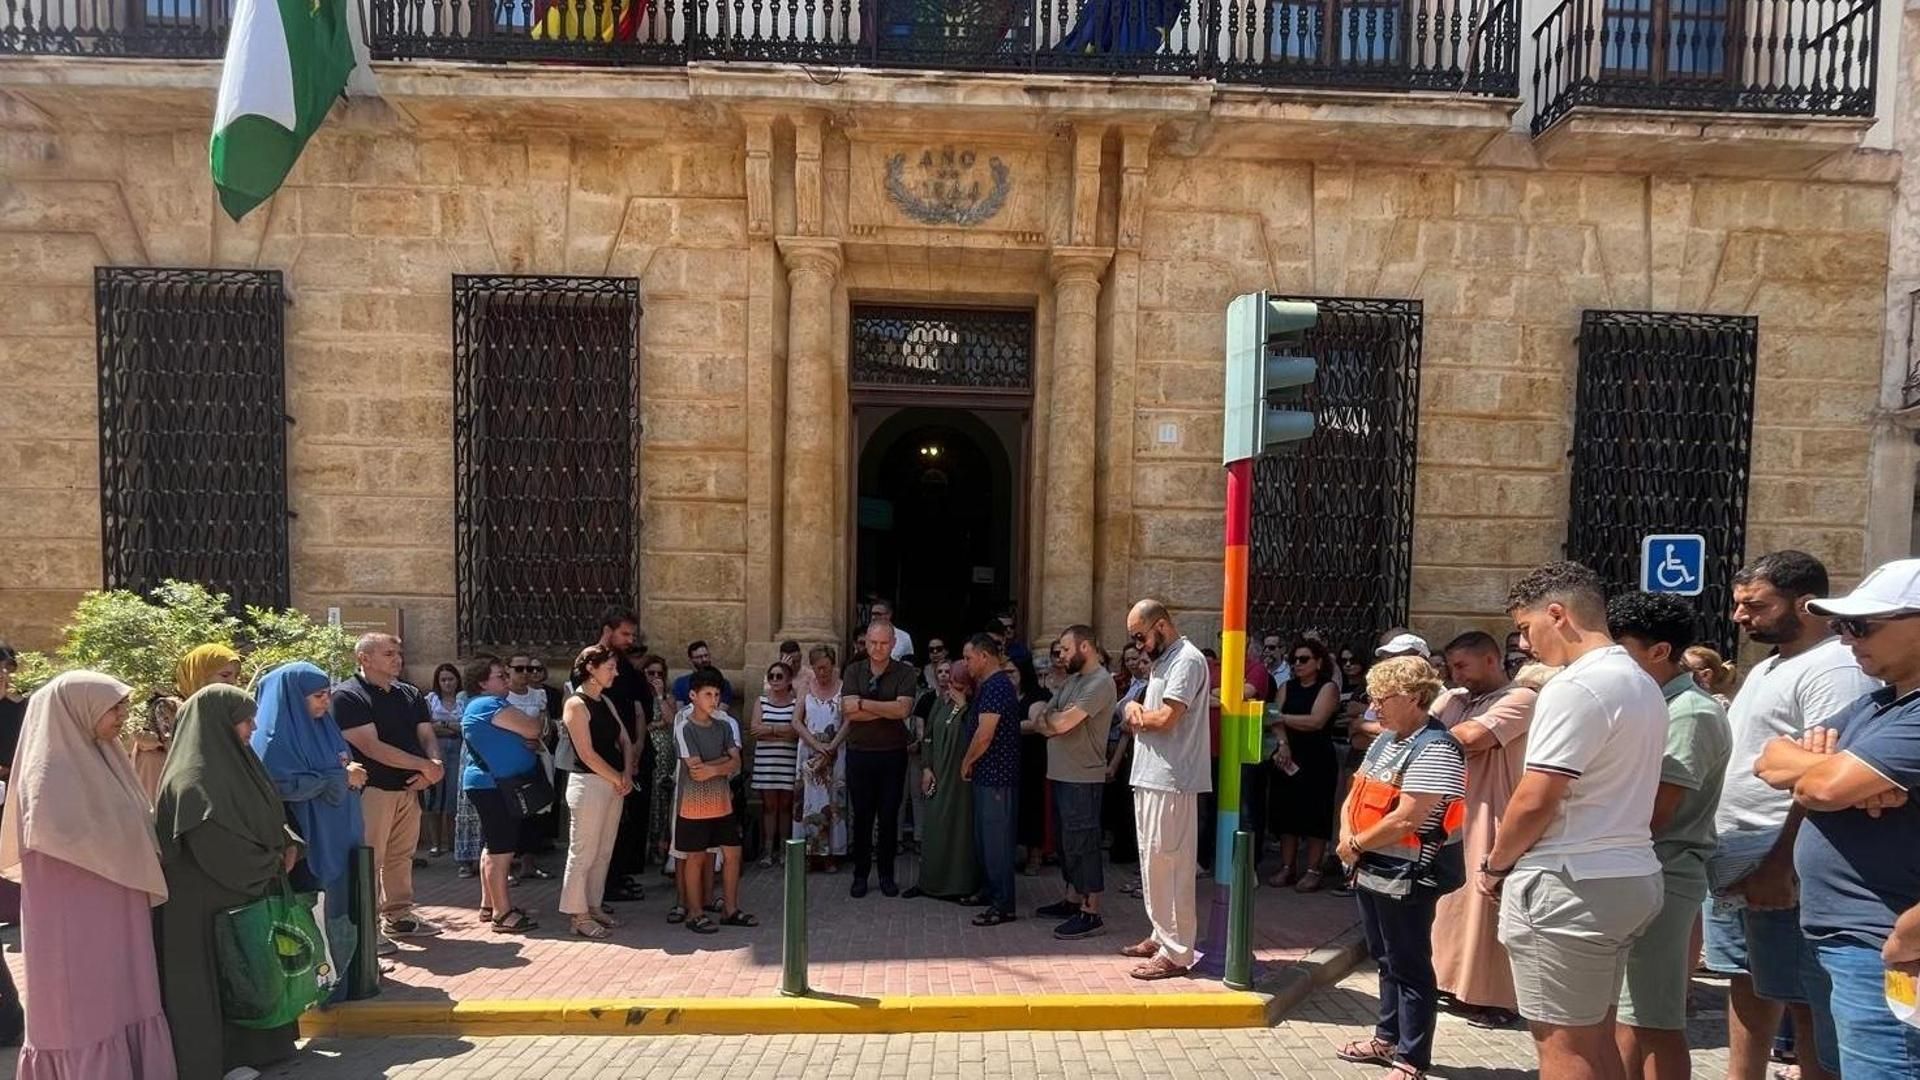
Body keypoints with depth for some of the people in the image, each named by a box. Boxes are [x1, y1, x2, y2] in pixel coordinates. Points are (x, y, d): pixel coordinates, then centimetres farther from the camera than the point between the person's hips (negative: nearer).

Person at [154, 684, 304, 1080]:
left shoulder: (234, 762, 7)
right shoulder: (193, 780, -21)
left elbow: (264, 818, 17)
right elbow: (217, 846, -24)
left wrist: (287, 843, -2)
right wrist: (271, 865, -11)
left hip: (250, 891, 9)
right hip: (209, 900, -9)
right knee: (215, 976, 4)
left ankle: (253, 1045, 30)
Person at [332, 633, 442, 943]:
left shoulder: (410, 694, 12)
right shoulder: (348, 696, -10)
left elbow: (427, 736, 10)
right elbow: (371, 746, -18)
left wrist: (436, 765, -12)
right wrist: (424, 765, -17)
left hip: (409, 788, 7)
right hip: (371, 790, -7)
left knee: (401, 856, 15)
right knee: (368, 860, -2)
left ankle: (398, 917, 27)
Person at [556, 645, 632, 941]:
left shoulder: (606, 702, 13)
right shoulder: (576, 705, -11)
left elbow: (625, 741, 13)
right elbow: (587, 754, -16)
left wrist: (626, 775, -3)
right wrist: (618, 779, -10)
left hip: (613, 784, 8)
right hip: (588, 783, -8)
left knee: (604, 851, 13)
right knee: (583, 852, -1)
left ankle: (594, 905, 23)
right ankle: (577, 914, 8)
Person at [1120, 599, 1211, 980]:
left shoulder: (1187, 660, -13)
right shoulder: (1161, 661, 18)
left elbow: (1165, 719, -21)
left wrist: (1135, 714, -2)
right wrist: (1136, 710, -5)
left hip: (1171, 782, -10)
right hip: (1150, 778, 10)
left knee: (1168, 866, -5)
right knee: (1154, 863, 16)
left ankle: (1176, 953, 3)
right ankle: (1161, 935, 28)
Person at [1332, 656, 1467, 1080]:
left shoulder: (1436, 749, -19)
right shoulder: (1385, 740, 11)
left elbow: (1406, 819, -25)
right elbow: (1356, 796, 14)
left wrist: (1355, 844, -13)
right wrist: (1346, 838, -4)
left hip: (1406, 877, -9)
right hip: (1371, 870, 9)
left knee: (1409, 966, 4)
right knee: (1386, 960, 20)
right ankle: (1388, 1039, 35)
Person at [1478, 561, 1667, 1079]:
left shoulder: (1575, 688, -18)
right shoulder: (1642, 683, 13)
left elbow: (1535, 801, -20)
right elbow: (1614, 790, 15)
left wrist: (1495, 865, -4)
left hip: (1570, 885, -10)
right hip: (1629, 876, 10)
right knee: (1597, 1037, 18)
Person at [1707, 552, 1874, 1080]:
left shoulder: (1835, 670, -16)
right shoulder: (1769, 667, 16)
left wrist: (1779, 867, -24)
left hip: (1783, 875, -10)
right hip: (1736, 866, 10)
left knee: (1800, 1000, 0)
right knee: (1748, 989, 19)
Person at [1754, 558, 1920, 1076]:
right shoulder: (1875, 703, 14)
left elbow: (1825, 786, -25)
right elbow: (1770, 761, 11)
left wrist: (1806, 761, -1)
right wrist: (1827, 759, -11)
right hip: (1838, 939, 9)